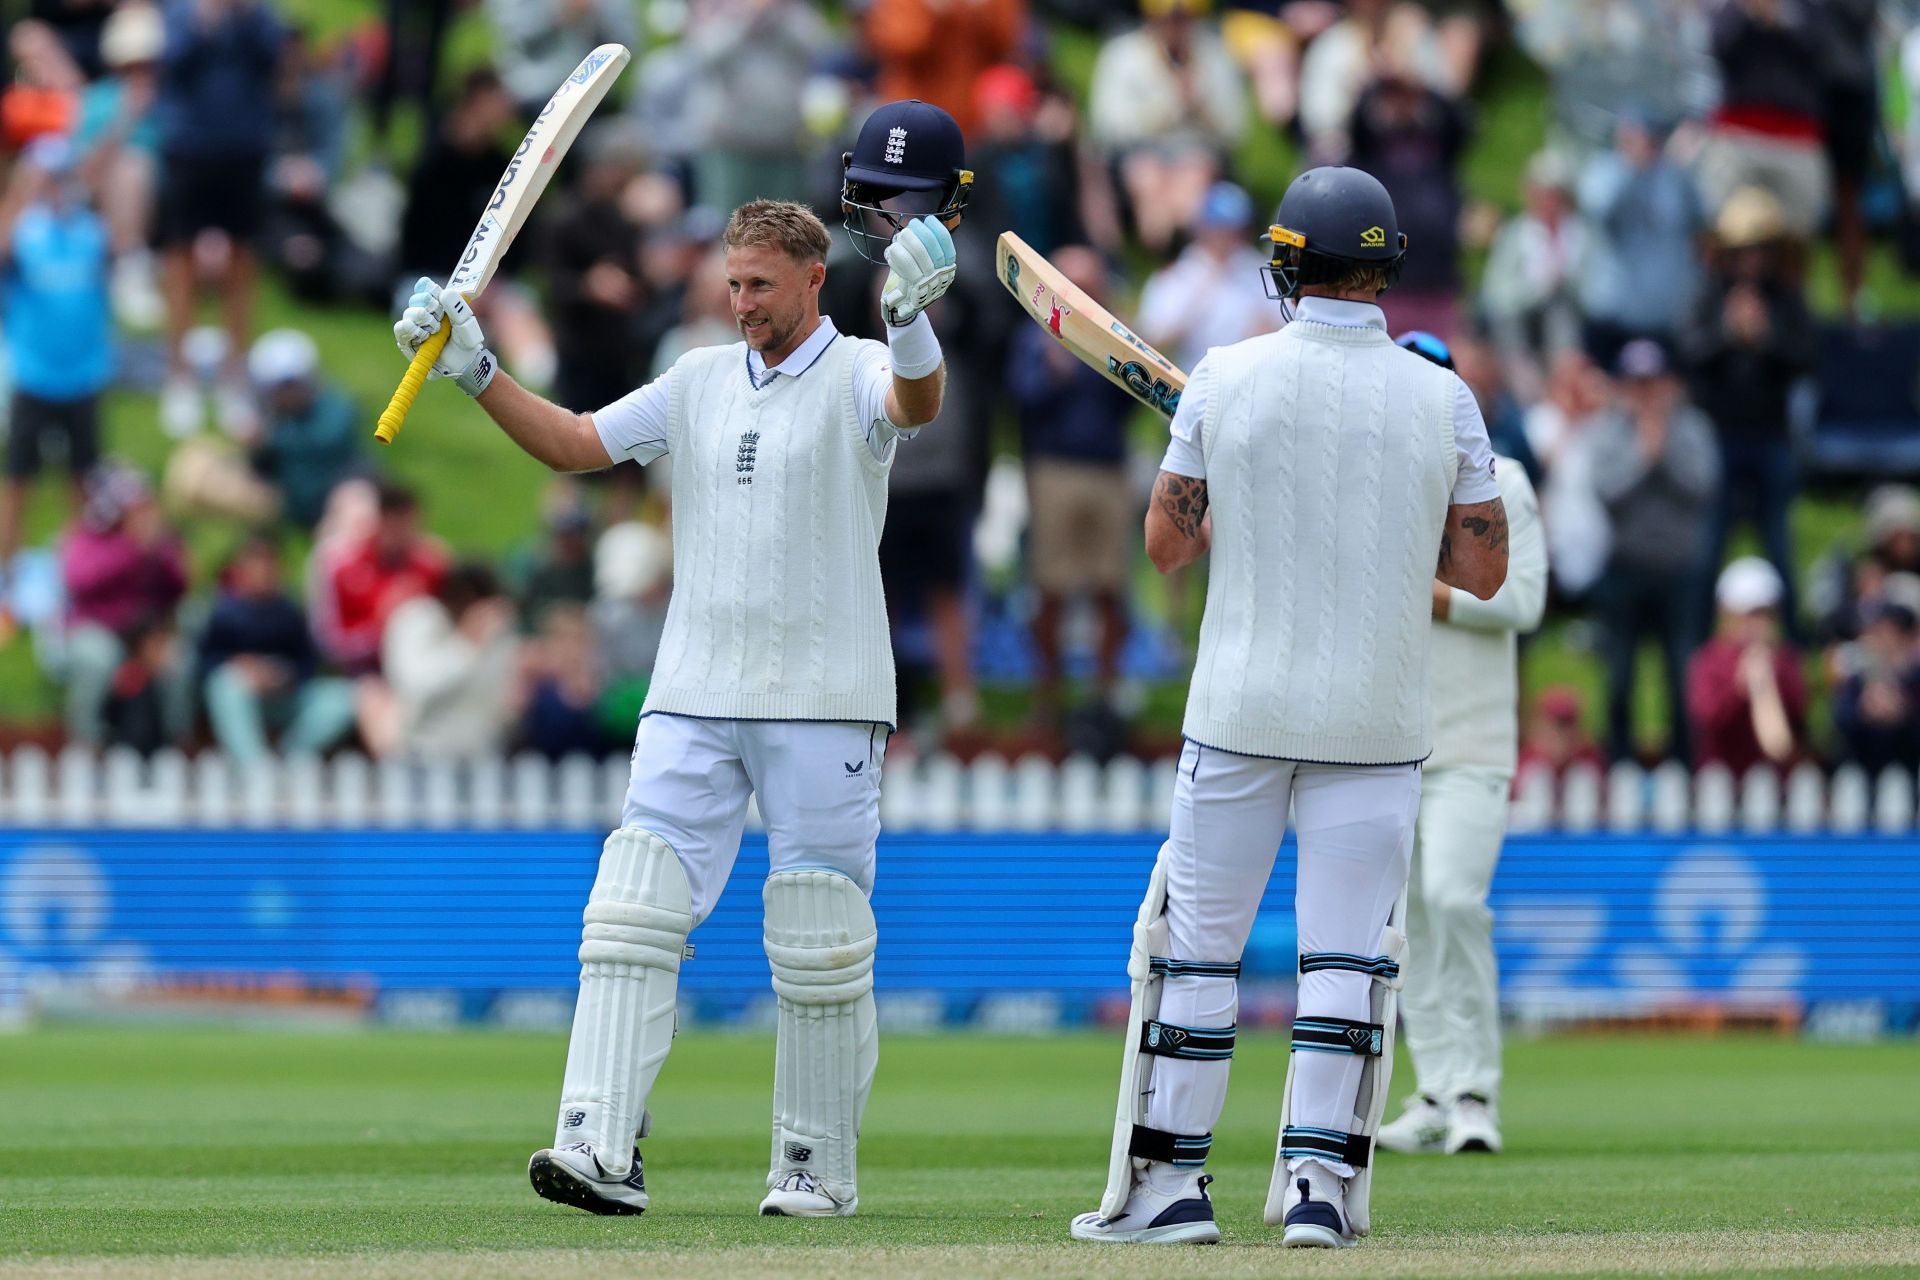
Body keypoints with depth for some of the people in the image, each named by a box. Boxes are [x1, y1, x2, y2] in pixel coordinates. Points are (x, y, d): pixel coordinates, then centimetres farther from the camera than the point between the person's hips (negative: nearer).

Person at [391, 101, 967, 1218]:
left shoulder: (860, 374, -4)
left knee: (821, 950, 0)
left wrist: (911, 321, -49)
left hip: (823, 704, -5)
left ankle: (819, 1167, 11)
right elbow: (573, 444, 14)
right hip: (693, 699, 5)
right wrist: (477, 372, 1)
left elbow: (917, 405, -28)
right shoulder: (702, 382, 13)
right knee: (633, 915, -8)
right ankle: (602, 1150, -13)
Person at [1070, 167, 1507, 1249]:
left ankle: (1169, 1186, 7)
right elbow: (1485, 568, 0)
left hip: (1241, 710, 0)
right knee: (1349, 951, 4)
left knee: (1196, 944, 7)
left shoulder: (1225, 380, -6)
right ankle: (1320, 1183, -3)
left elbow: (1168, 542, 1)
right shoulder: (1443, 400, -4)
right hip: (1379, 715, 0)